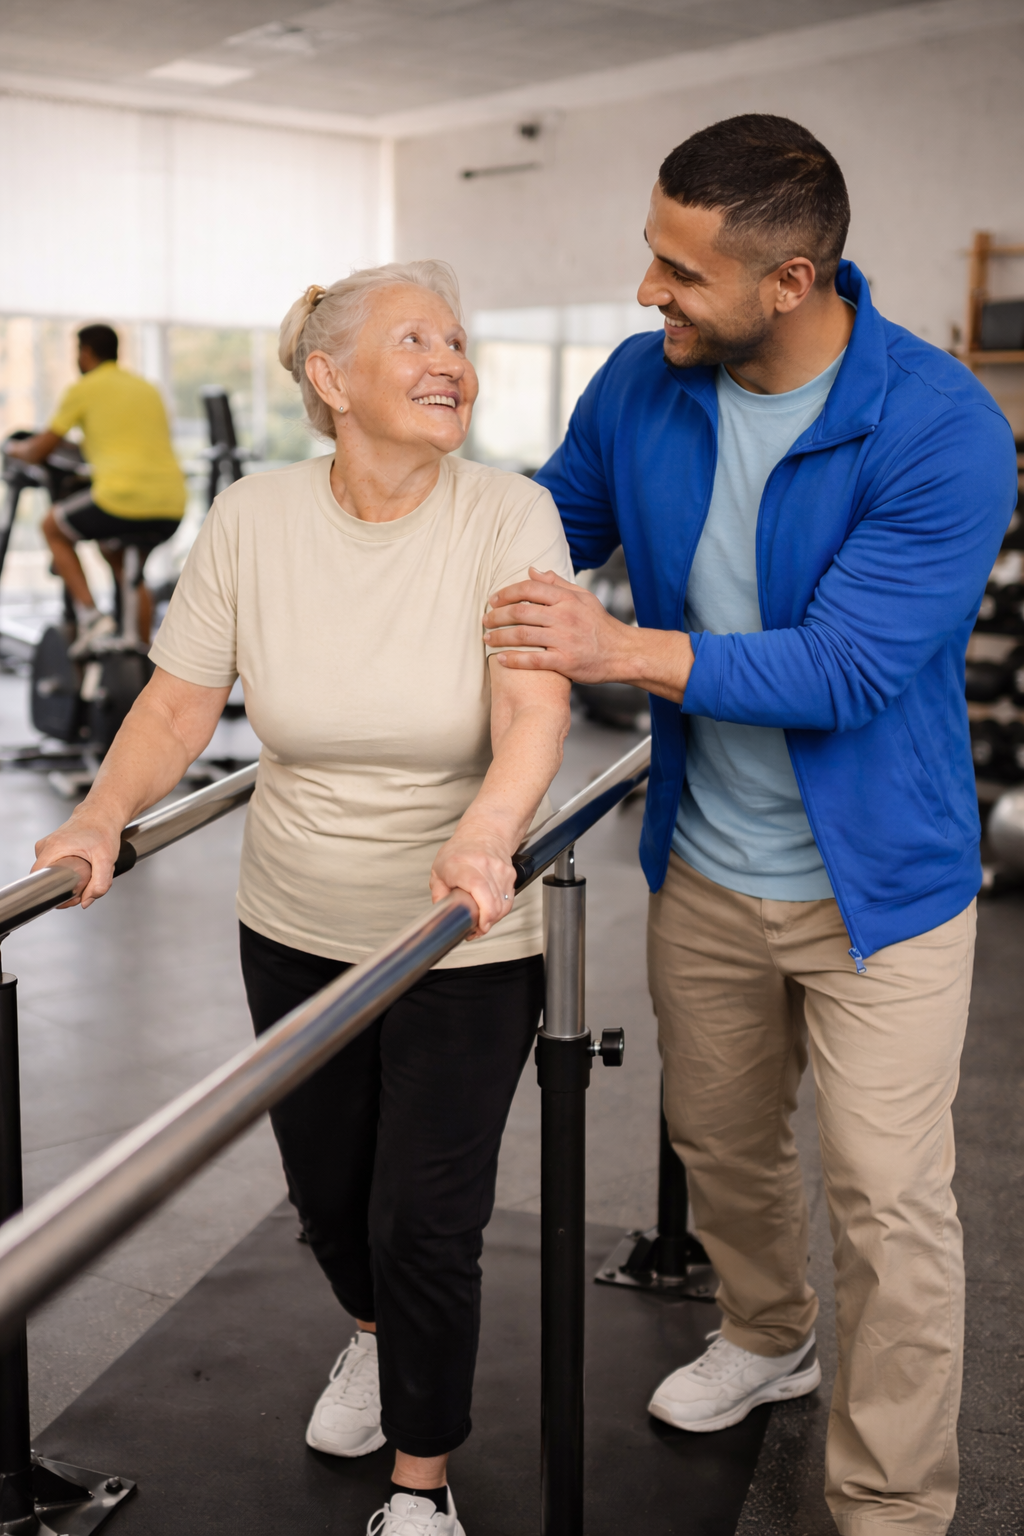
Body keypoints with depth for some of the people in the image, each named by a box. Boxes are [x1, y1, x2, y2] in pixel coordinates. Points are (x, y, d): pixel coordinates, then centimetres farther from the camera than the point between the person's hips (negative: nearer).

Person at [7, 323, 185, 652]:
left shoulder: (83, 389, 6)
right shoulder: (148, 388, 23)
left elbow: (38, 452, 10)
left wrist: (15, 448, 33)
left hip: (122, 498, -6)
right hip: (172, 507, 6)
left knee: (53, 527, 22)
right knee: (114, 549, 34)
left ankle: (90, 616, 6)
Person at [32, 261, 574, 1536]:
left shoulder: (507, 517, -14)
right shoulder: (250, 520, -7)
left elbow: (536, 704, -26)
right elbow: (178, 707, -3)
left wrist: (485, 832, -45)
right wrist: (103, 817, -19)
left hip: (463, 942, -3)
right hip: (294, 929, 3)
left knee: (424, 1222, 2)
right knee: (325, 1189, 20)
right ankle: (374, 1335, 56)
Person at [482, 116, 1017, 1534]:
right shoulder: (642, 384, -7)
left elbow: (844, 667, -27)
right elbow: (550, 526, 10)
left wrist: (625, 651, -33)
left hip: (877, 879, -5)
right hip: (703, 867, 6)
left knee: (890, 1204, 2)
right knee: (718, 1142, 23)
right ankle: (769, 1339, 53)